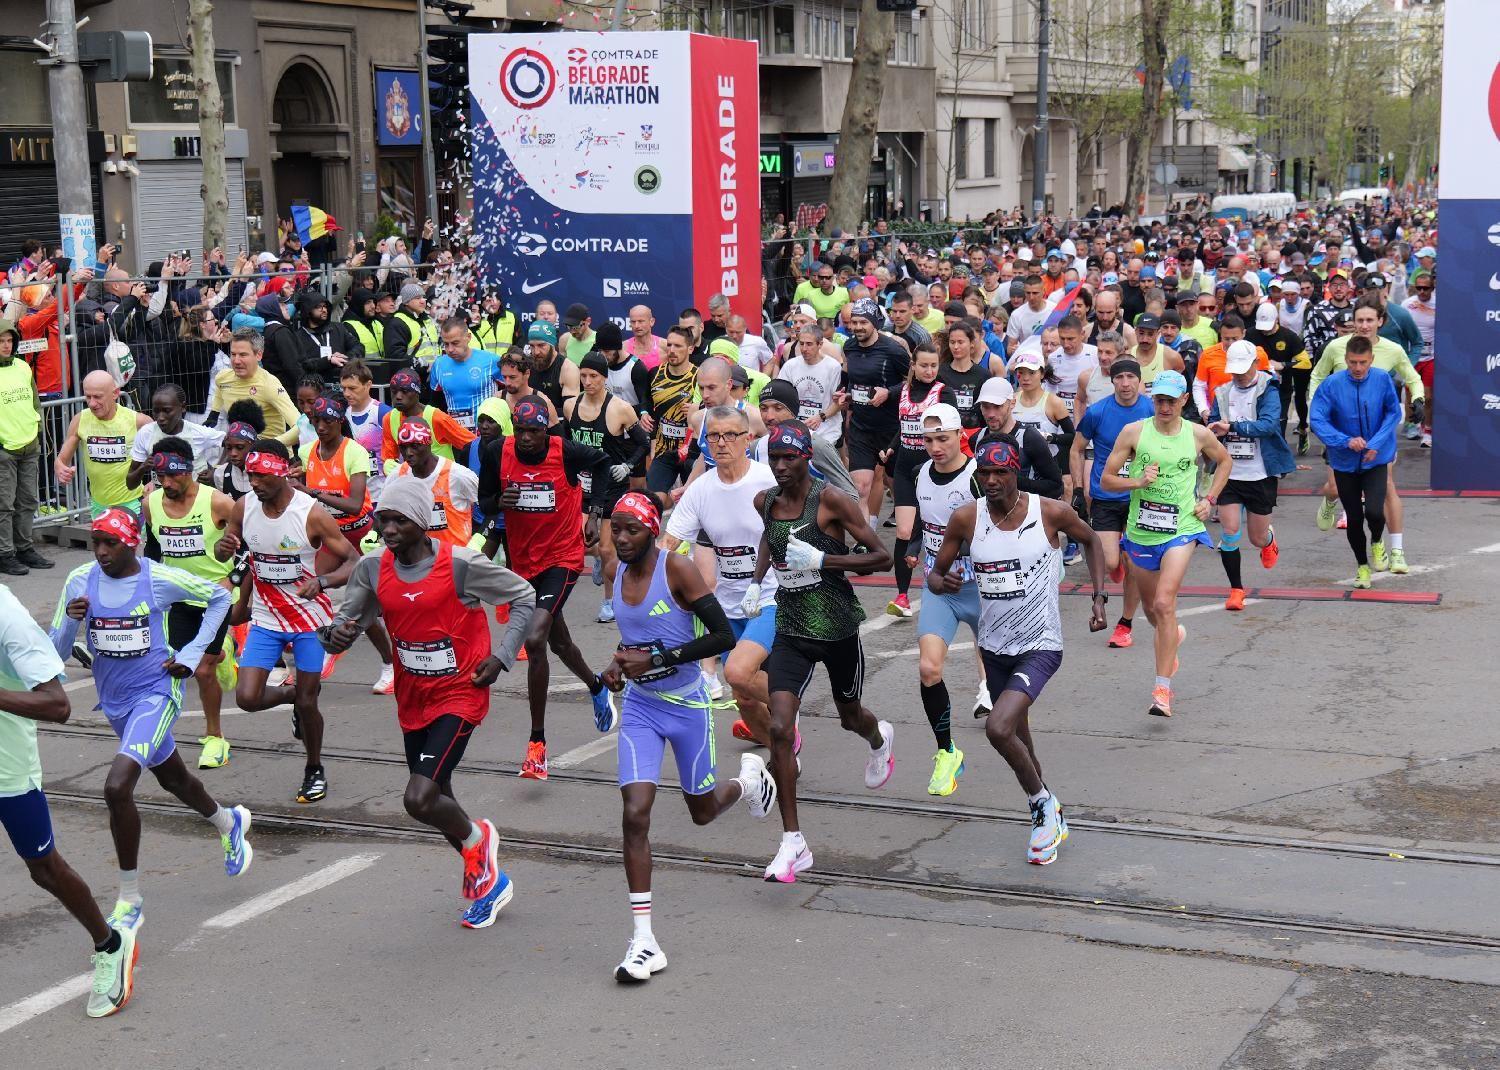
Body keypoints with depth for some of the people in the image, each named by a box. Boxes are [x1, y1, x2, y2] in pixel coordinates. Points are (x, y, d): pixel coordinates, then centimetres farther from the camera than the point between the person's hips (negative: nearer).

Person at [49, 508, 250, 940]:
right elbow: (56, 652, -3)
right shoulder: (81, 581, -5)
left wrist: (192, 653, -4)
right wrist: (70, 620, -24)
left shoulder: (160, 579, -14)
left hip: (156, 693, -6)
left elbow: (219, 597, 2)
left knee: (117, 787, -23)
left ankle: (130, 899, -9)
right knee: (172, 777, 25)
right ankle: (228, 823, 57)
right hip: (114, 700, 6)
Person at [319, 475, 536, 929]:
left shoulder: (462, 564, -18)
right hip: (412, 699, 6)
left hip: (459, 696, -6)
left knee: (419, 800, -19)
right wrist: (335, 635, -23)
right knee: (436, 799, 18)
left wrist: (501, 657, -12)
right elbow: (346, 621, 1)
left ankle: (477, 837, 15)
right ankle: (487, 878, 41)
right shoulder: (372, 568, -5)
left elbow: (524, 597, -6)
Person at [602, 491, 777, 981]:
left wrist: (657, 659, -23)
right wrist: (620, 666, -1)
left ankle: (749, 779, 52)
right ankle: (644, 941, -11)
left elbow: (723, 636, -20)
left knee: (703, 811, 14)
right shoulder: (619, 577, 2)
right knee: (635, 814, -13)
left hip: (687, 705, -4)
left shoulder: (677, 569, -16)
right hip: (640, 707, 4)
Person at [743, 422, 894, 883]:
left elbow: (882, 557, -15)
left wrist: (821, 559, -24)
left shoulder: (831, 502, -15)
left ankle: (880, 739, 62)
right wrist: (756, 581, 12)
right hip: (791, 630, 3)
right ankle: (793, 844, -9)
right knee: (779, 728, -14)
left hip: (838, 627, -3)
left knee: (850, 716, 20)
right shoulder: (765, 502, 1)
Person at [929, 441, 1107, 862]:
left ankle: (1043, 805, 1)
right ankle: (1050, 819, 40)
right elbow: (934, 574, 3)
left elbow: (1091, 540, 8)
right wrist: (944, 582, -21)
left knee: (998, 728, -23)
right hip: (994, 646, 5)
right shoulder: (966, 519, -7)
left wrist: (1099, 597, 1)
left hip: (1040, 645, -5)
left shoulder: (1050, 512, -12)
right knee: (1018, 740, 16)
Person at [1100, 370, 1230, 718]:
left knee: (1164, 603, -19)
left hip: (1180, 530, -2)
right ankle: (1173, 636, 55)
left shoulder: (1199, 435, -1)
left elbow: (1224, 460, 20)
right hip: (1140, 531, 3)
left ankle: (1163, 689, -17)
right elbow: (1106, 479, 0)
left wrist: (1210, 499, 8)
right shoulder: (1134, 432, -3)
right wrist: (1138, 482, -18)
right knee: (1151, 607, 18)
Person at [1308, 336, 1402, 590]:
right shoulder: (1332, 384, -14)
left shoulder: (1383, 379, -11)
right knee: (1354, 518, 9)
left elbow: (1394, 413, -3)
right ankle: (1362, 565, 33)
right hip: (1345, 461, 1)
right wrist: (1346, 441, -23)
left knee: (1374, 511, -17)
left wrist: (1376, 443, -16)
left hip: (1375, 459, -1)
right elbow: (1317, 419, -13)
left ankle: (1377, 541, 19)